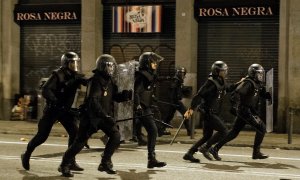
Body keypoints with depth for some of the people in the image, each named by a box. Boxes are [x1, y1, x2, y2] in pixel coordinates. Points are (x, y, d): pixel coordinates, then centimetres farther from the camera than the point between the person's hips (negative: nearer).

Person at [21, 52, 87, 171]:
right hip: (52, 110, -5)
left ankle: (71, 162, -2)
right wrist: (56, 101, -35)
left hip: (66, 110, 5)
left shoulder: (75, 76, 1)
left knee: (75, 133, -10)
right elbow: (45, 90, -25)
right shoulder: (58, 75, -16)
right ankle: (26, 155, 24)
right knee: (42, 136, 1)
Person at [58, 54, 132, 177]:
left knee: (115, 135, -8)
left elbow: (116, 97, 14)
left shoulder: (110, 81, 8)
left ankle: (105, 163, 5)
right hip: (91, 116, -7)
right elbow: (93, 101, -27)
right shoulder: (95, 81, -17)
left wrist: (127, 95, -7)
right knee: (80, 141, -4)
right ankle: (64, 166, 9)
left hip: (105, 115, 7)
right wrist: (105, 116, -35)